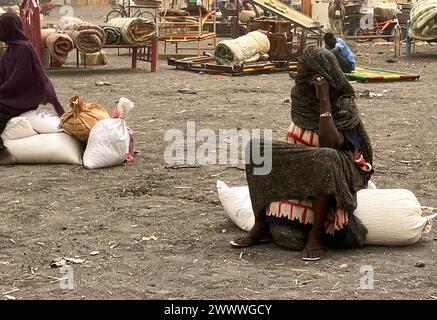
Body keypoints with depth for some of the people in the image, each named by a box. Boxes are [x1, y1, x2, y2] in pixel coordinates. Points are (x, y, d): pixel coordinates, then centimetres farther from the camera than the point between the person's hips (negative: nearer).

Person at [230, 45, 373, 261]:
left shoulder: (344, 105, -17)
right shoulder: (301, 95, 1)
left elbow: (329, 144, -33)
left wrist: (324, 100, -31)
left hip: (340, 168, -6)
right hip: (302, 164, 6)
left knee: (325, 158, -41)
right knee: (256, 147, -13)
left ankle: (316, 235, -31)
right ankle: (260, 227, -15)